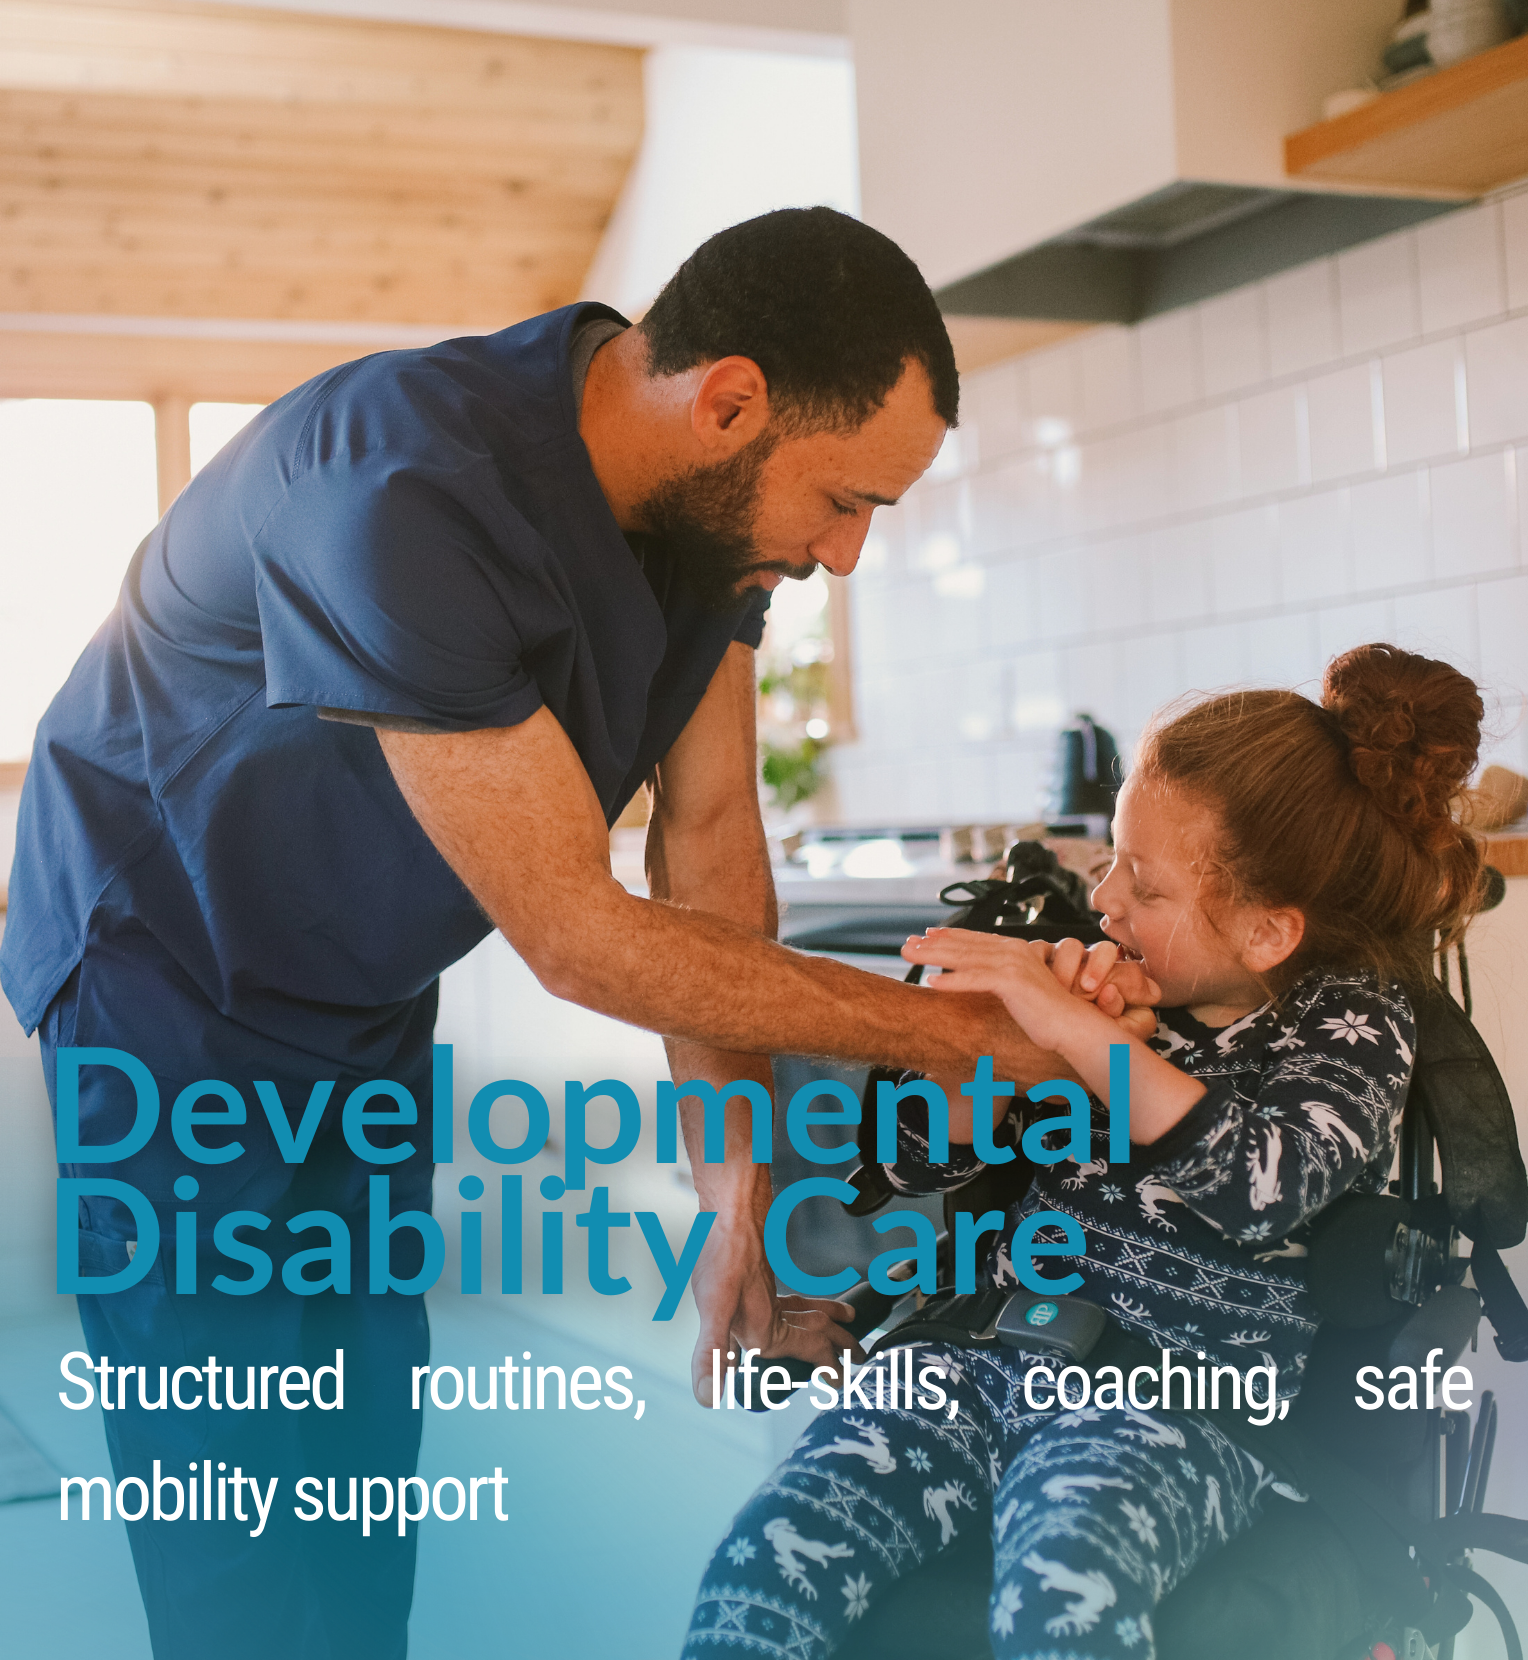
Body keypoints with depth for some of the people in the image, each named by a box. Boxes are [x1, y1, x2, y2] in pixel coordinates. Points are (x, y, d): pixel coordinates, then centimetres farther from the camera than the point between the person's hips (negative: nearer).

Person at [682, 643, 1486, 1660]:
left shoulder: (1348, 1018, 0)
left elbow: (1268, 1183, -23)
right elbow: (924, 1164, 14)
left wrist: (1078, 1033, -25)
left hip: (1180, 1394, -4)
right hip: (984, 1351, 4)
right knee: (770, 1551, -21)